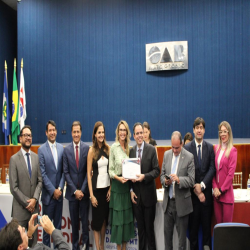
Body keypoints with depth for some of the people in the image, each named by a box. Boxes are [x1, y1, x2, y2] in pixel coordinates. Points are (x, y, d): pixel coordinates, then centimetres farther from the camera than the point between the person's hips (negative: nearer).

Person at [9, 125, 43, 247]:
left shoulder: (36, 157, 7)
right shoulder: (14, 159, -5)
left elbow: (40, 181, 6)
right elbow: (13, 187, -8)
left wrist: (35, 199, -8)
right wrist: (27, 203, -9)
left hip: (34, 206, 4)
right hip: (20, 208, -3)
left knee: (34, 239, 10)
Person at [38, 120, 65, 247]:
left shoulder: (61, 148, 6)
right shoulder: (41, 149, -6)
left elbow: (63, 170, 6)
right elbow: (42, 173, -9)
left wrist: (60, 188, -4)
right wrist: (53, 191, -11)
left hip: (59, 193, 4)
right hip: (48, 194, -3)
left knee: (58, 224, 13)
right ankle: (46, 246, 20)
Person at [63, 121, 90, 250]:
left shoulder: (87, 148, -5)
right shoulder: (66, 150, 1)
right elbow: (66, 172, 0)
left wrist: (82, 190, -8)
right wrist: (75, 190, -7)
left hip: (84, 191, -1)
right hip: (72, 192, 2)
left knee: (85, 220, 6)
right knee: (74, 221, 11)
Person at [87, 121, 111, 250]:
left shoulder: (108, 148, 4)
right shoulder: (92, 150, -6)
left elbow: (110, 169, 7)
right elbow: (89, 173, -6)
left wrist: (110, 188, 1)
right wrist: (91, 195, -8)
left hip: (107, 187, 4)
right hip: (96, 188, -3)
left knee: (105, 217, 12)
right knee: (97, 218, 4)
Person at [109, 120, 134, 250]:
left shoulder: (129, 148, 7)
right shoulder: (113, 147, -7)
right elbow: (110, 170, -6)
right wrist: (118, 177, -21)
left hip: (128, 184, 5)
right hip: (117, 185, -5)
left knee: (127, 215, 11)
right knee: (118, 215, 2)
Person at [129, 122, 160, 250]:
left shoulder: (151, 149, -6)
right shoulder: (131, 151, 4)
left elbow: (156, 170, -7)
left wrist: (144, 176, -22)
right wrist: (131, 190, 0)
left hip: (148, 194, -3)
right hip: (136, 195, 3)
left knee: (149, 226, 4)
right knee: (140, 227, 14)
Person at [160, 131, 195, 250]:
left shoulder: (189, 157, -9)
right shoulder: (166, 154, 6)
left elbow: (191, 180, -12)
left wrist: (178, 179, -28)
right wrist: (165, 181, -10)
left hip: (181, 202, -4)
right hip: (168, 201, 5)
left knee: (182, 234, 8)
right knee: (167, 231, 15)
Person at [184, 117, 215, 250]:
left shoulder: (210, 147, 4)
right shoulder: (187, 147, -2)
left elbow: (212, 169, -1)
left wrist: (202, 185, -12)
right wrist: (195, 189, -10)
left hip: (206, 190, 1)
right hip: (192, 191, -1)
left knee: (207, 223, 9)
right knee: (193, 223, 7)